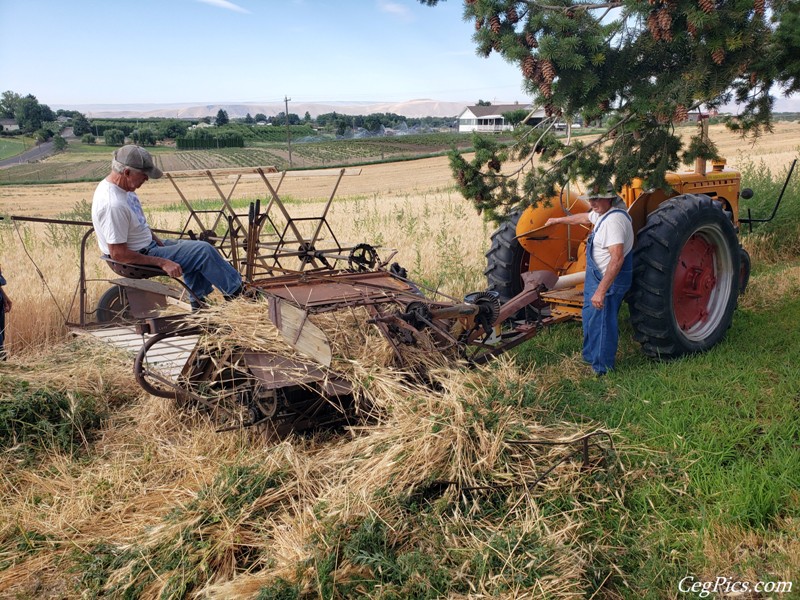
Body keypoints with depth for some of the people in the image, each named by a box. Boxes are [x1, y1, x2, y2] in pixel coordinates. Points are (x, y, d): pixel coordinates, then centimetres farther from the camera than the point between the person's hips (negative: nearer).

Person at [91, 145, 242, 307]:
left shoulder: (121, 187, 0)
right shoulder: (113, 204, -31)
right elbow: (118, 254, -29)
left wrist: (160, 243, 5)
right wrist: (162, 262, -25)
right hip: (138, 260, -10)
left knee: (196, 248, 21)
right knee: (204, 251, -11)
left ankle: (198, 303, 28)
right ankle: (236, 288, 8)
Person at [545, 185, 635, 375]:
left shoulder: (614, 220, -27)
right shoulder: (602, 213, 6)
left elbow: (617, 259, -35)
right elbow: (583, 218, 30)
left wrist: (601, 290, -37)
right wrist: (558, 220, 44)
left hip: (609, 281, -11)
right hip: (597, 277, 11)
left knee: (601, 323, -3)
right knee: (590, 317, 22)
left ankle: (601, 369, 10)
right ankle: (591, 358, 38)